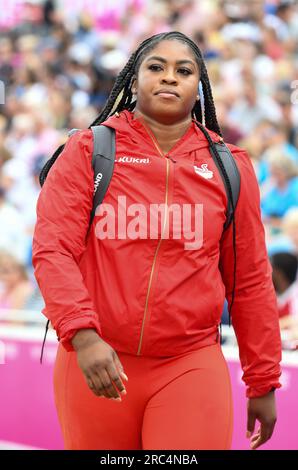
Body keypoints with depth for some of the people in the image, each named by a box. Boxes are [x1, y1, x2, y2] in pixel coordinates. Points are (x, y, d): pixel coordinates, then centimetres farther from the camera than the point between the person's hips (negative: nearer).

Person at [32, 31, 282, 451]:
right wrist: (82, 334, -21)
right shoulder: (88, 152, 2)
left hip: (192, 366, 1)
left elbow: (249, 278, 9)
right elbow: (52, 249, -6)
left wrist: (263, 382, 9)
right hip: (96, 361, 0)